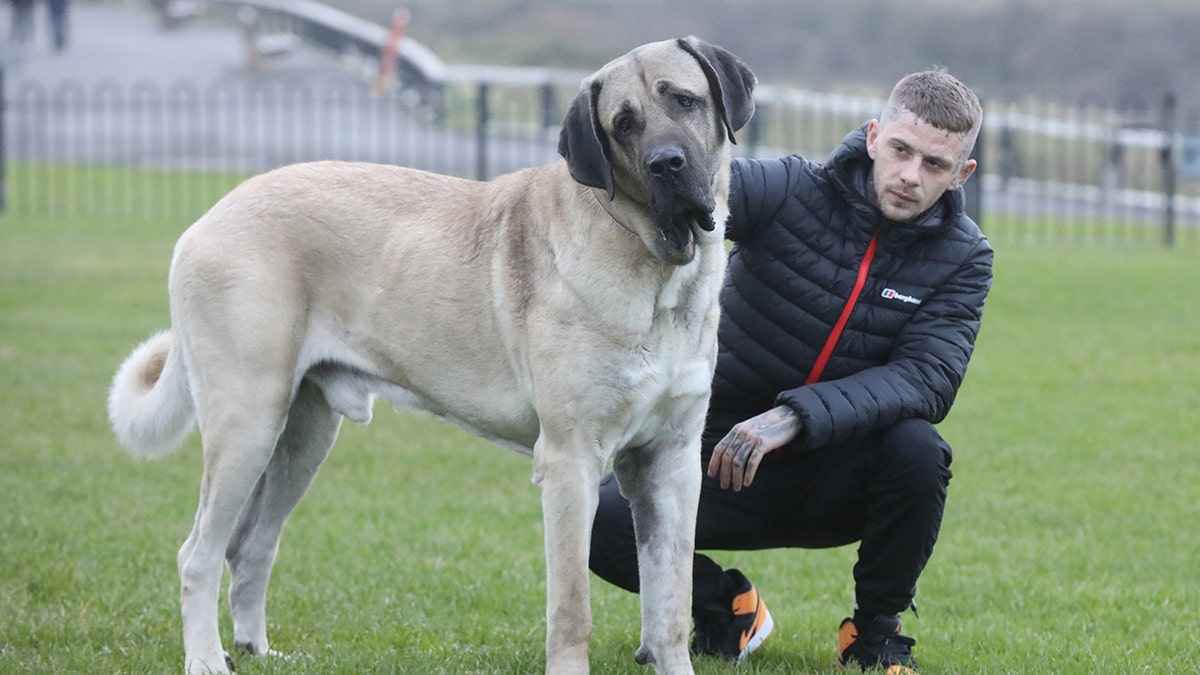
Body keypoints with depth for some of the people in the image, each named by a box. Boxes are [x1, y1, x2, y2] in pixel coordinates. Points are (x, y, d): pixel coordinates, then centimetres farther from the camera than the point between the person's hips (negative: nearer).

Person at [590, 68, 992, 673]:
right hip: (725, 461, -1)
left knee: (916, 446, -32)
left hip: (836, 476, 1)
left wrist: (793, 418, -34)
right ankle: (723, 605, 9)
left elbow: (926, 378, -20)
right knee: (598, 521, -25)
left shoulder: (961, 257, -6)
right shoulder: (789, 190, -11)